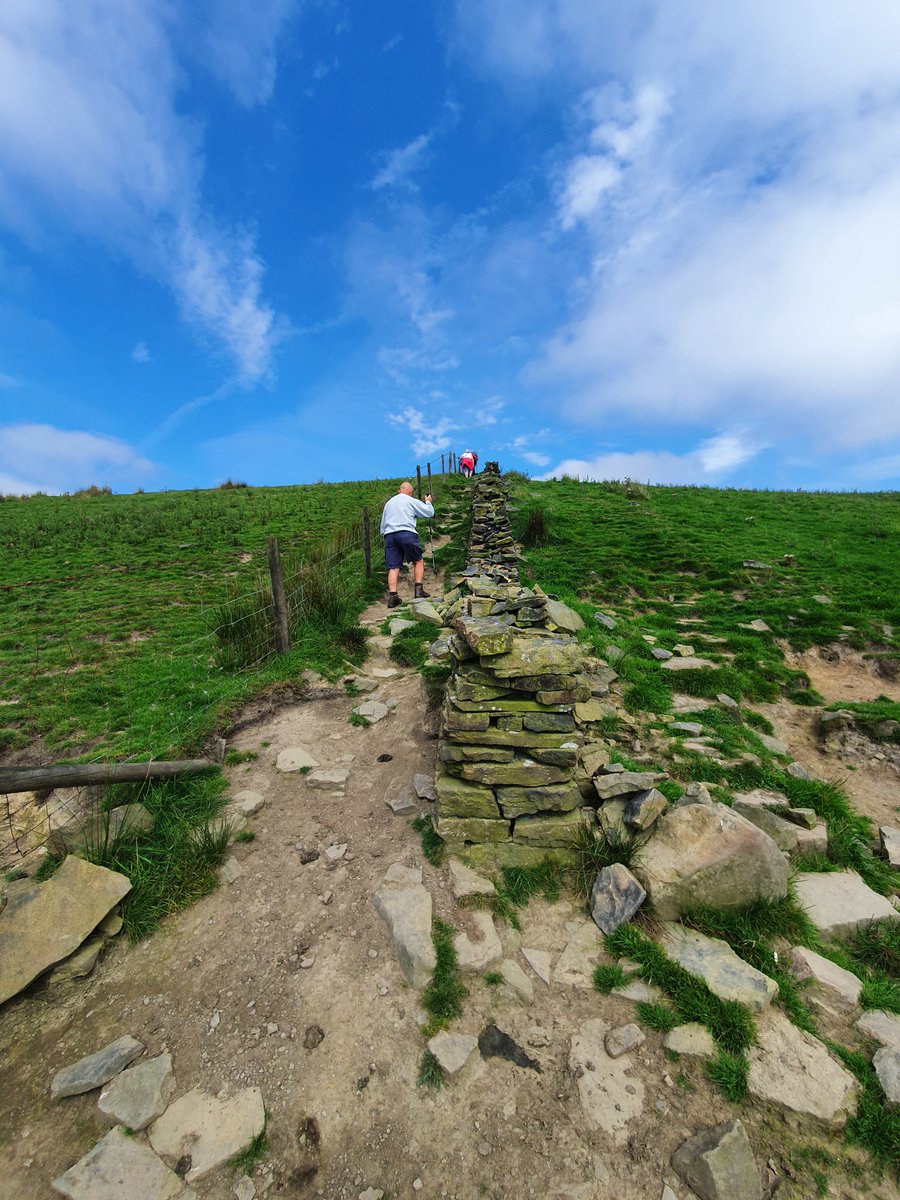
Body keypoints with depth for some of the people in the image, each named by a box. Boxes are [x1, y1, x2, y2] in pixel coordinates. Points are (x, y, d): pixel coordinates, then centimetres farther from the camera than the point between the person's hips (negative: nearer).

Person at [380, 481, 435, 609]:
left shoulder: (389, 502, 25)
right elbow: (430, 512, 13)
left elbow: (382, 525, 25)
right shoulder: (412, 501, 8)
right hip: (406, 533, -4)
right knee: (418, 561, 11)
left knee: (393, 567, 1)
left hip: (389, 535, 4)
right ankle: (418, 589, 1)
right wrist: (428, 502, 31)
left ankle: (392, 595, -7)